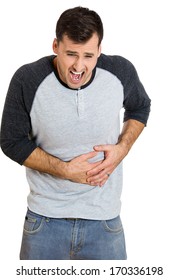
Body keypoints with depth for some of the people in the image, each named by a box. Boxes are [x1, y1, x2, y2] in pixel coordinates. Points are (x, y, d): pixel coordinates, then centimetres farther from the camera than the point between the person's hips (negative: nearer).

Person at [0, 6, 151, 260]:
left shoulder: (121, 72, -11)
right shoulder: (27, 81, -16)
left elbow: (140, 108, 10)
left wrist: (122, 148, -8)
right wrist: (65, 170, -16)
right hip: (45, 219, -1)